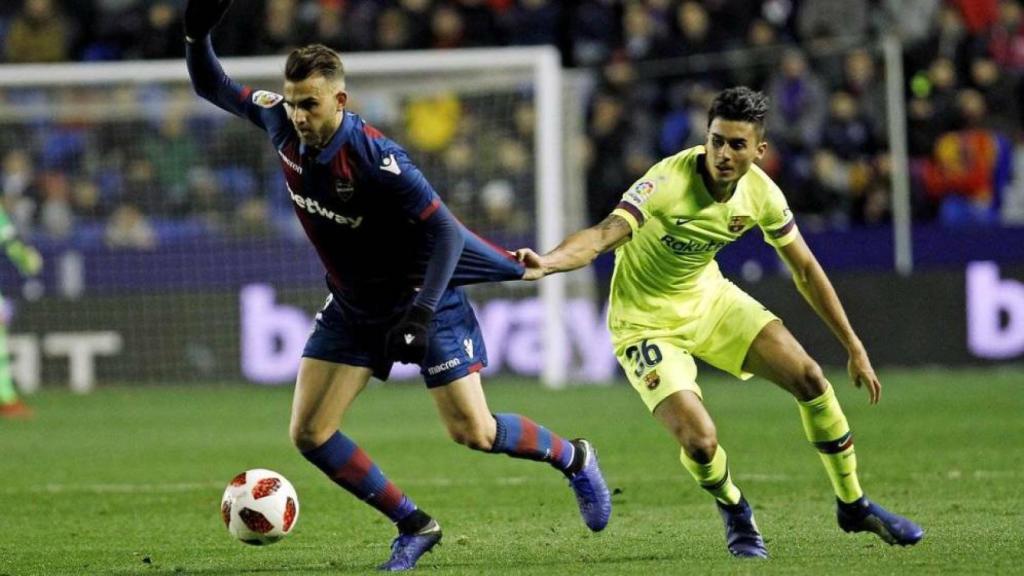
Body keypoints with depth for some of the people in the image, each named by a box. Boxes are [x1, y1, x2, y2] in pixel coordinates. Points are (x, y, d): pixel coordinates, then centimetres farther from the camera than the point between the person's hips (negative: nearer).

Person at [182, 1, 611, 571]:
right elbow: (212, 85, 1)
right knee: (309, 433, -4)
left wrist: (420, 313, -36)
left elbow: (446, 231, -28)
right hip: (352, 306, 6)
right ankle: (414, 525, 10)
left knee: (472, 432, -5)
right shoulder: (281, 124, -13)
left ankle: (574, 459, 25)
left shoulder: (374, 157, -31)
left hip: (421, 293, -6)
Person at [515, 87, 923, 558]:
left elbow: (805, 271, 2)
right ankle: (734, 512, 16)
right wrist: (545, 263, -62)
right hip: (647, 321, -5)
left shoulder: (761, 193, -12)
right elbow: (604, 235, -42)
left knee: (809, 378, -6)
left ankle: (853, 505, 17)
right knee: (700, 441, -21)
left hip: (709, 297, 5)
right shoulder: (668, 182, -30)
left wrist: (855, 348, 6)